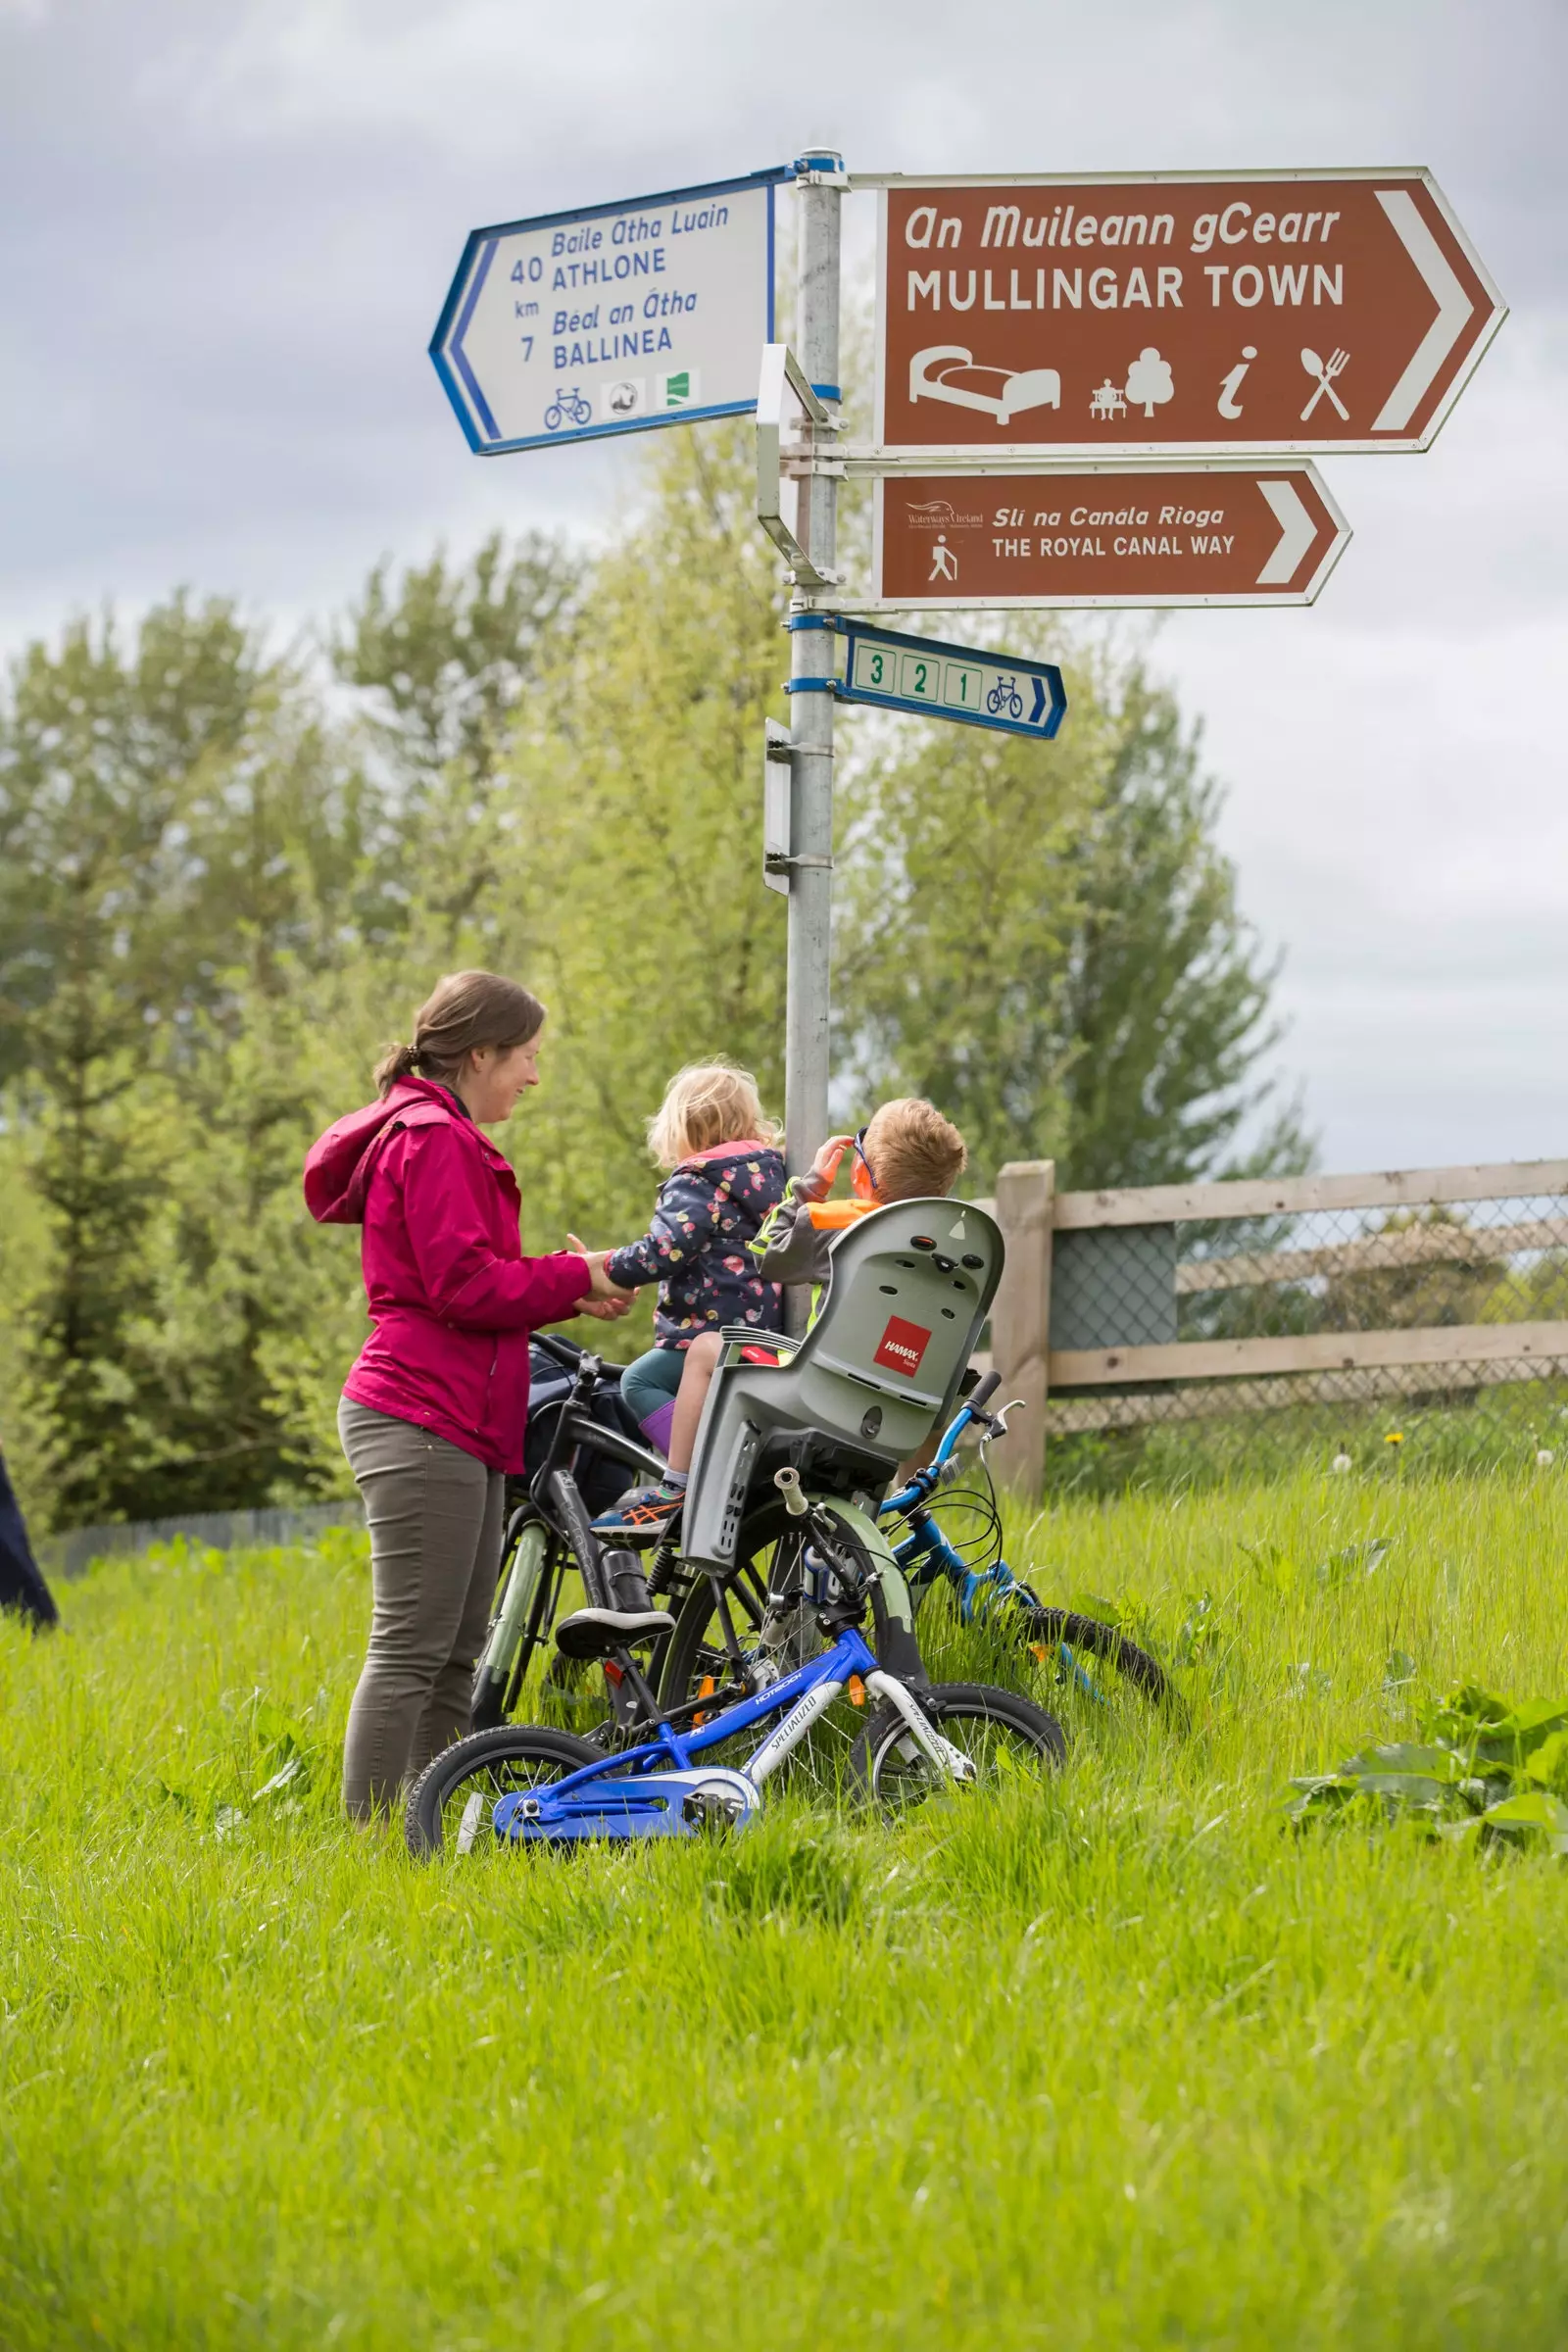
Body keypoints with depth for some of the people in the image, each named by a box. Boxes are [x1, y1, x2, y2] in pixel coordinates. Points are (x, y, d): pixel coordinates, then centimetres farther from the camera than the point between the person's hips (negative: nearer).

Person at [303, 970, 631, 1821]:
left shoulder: (438, 1137, 24)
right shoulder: (433, 1139, -10)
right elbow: (467, 1285, -18)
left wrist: (567, 1296, 10)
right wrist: (577, 1275, -7)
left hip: (454, 1428, 11)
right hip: (421, 1424, -11)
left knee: (455, 1654, 10)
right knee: (411, 1647, -11)